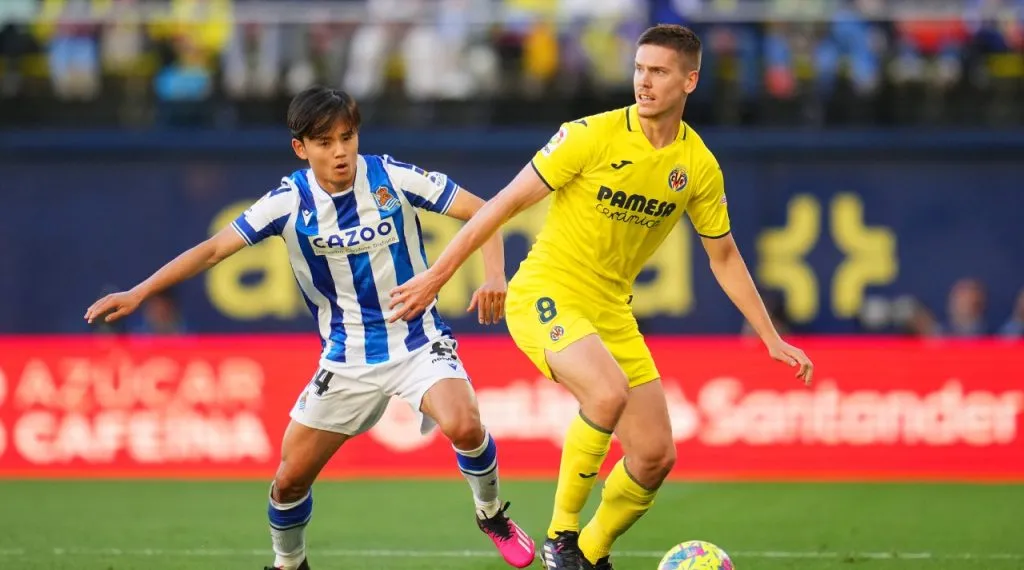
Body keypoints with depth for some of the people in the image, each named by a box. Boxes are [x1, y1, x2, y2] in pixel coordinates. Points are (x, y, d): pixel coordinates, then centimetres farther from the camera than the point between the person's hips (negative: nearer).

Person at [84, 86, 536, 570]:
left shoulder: (392, 178, -12)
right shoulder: (290, 200, -9)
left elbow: (481, 211, -8)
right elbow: (213, 250, -8)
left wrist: (495, 276, -24)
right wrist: (138, 293, -16)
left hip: (417, 343, -2)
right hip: (347, 360, 2)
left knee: (463, 425, -30)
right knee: (290, 478, 2)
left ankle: (491, 514, 0)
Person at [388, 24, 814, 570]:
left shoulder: (699, 167, 0)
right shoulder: (592, 135, -15)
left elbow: (723, 257, 14)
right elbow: (506, 202, -10)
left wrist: (772, 339, 12)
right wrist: (436, 275, -11)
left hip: (611, 310, 6)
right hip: (544, 295, -6)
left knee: (656, 456, 1)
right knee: (609, 392, -33)